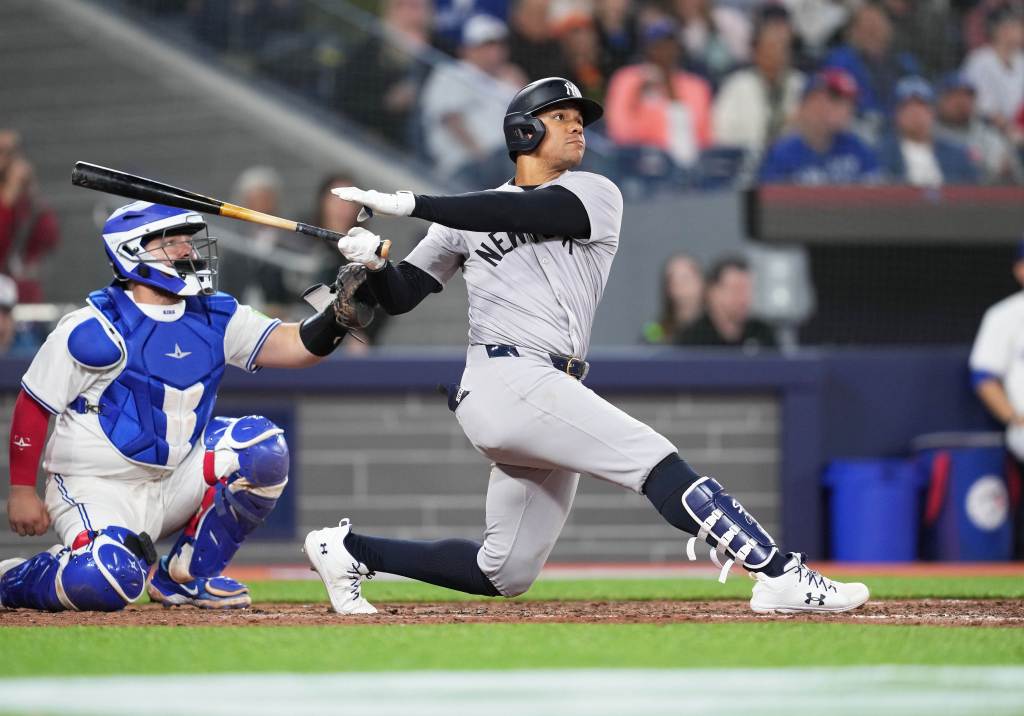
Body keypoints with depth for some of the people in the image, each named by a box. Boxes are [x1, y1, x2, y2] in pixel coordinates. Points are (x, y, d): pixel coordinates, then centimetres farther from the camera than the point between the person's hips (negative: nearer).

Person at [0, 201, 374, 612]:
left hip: (175, 482, 6)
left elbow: (296, 346, -8)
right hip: (97, 490, -6)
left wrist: (339, 314, -29)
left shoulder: (215, 317, 2)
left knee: (262, 446, -14)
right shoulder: (94, 329, -15)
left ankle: (186, 576, -2)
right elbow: (33, 405, -8)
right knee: (105, 583, -32)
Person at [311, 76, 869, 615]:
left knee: (503, 576, 6)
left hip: (551, 398, 4)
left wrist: (410, 205, -14)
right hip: (508, 379, -4)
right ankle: (783, 577, -26)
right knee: (655, 459, -20)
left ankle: (350, 549, 20)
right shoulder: (468, 216, 13)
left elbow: (523, 213, -8)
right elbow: (400, 297, 13)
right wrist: (374, 263, -9)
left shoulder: (595, 195, 11)